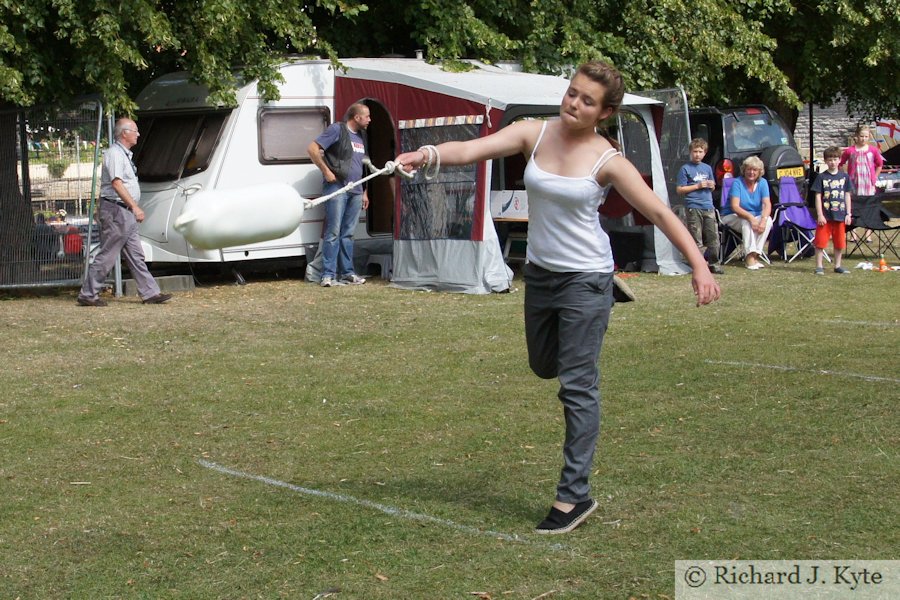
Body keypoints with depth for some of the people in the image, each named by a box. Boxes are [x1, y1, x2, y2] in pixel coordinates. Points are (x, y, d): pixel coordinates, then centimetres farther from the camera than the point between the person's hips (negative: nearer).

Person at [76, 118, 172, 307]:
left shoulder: (124, 154, 18)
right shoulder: (114, 154, -13)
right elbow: (117, 184, -22)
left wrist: (134, 209, 18)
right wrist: (135, 207, -25)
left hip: (126, 213, 10)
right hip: (116, 210, -10)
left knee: (135, 255, 9)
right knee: (107, 255, -6)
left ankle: (150, 293, 11)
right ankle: (88, 294, 0)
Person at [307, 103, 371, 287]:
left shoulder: (361, 136, 18)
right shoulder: (337, 130, -5)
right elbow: (312, 149, -11)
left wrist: (364, 192, 21)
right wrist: (326, 171, -14)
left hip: (355, 191, 7)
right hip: (337, 188, -7)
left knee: (348, 234, 10)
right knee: (333, 232, -8)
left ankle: (347, 272, 14)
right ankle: (328, 274, -7)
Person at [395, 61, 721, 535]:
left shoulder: (607, 161, -13)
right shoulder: (535, 134, -4)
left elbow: (659, 214, -12)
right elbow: (473, 150, -17)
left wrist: (699, 265, -19)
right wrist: (427, 155, -35)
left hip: (586, 278, -5)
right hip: (539, 272, 5)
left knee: (577, 385, -4)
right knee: (543, 366, 20)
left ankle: (574, 494, 2)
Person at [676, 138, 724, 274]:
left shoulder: (707, 168, 17)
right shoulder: (685, 168, 1)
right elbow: (679, 190, -3)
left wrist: (711, 185, 1)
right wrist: (697, 186, -10)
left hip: (708, 207, 5)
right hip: (693, 208, -5)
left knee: (713, 237, 1)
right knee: (696, 240, -4)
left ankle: (713, 263, 12)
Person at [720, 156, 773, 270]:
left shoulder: (762, 183, -2)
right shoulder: (737, 183, -14)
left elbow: (767, 204, -12)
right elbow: (735, 206, -24)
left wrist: (763, 220, -32)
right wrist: (750, 217, -39)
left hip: (755, 217, 4)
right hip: (732, 217, -4)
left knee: (768, 220, -26)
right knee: (746, 222, -36)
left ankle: (755, 254, -28)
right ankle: (749, 256, -39)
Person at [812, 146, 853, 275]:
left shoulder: (845, 177, 6)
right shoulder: (822, 177, -2)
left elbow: (847, 196, 9)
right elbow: (818, 196, -3)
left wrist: (848, 214, 5)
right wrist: (820, 215, -9)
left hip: (840, 216, 3)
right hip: (825, 216, -3)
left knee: (840, 242, 9)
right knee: (820, 242, -3)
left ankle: (837, 266, 21)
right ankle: (819, 266, 5)